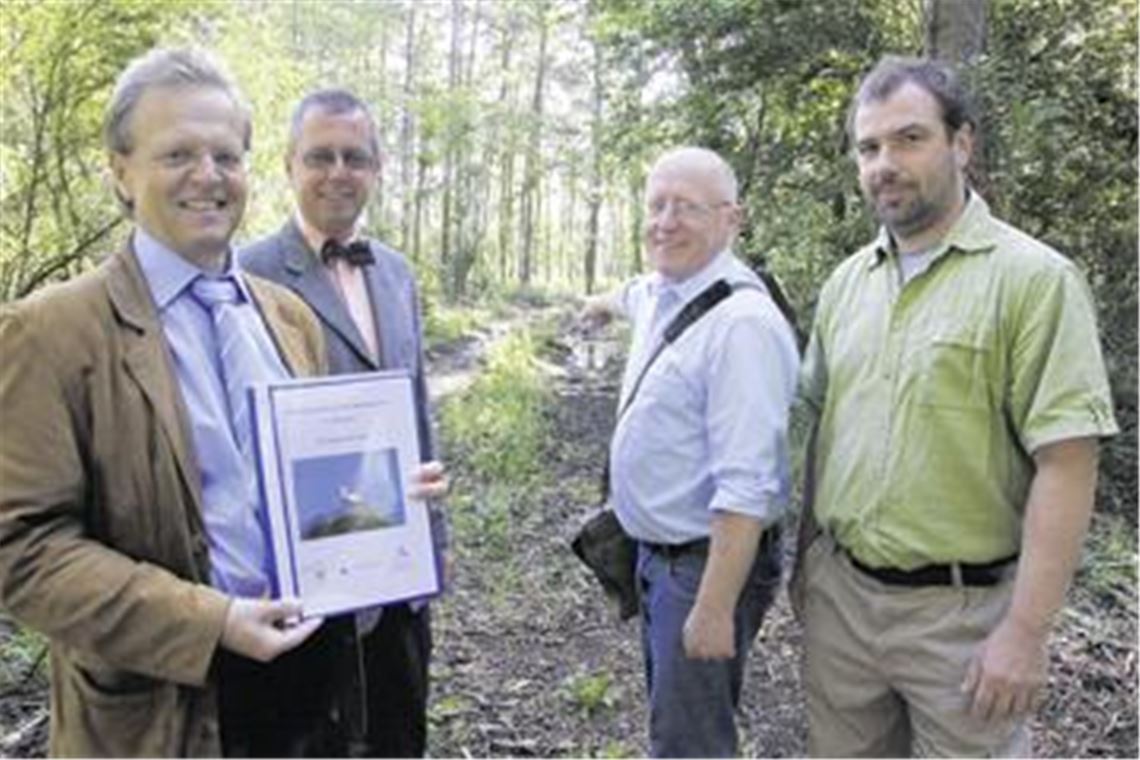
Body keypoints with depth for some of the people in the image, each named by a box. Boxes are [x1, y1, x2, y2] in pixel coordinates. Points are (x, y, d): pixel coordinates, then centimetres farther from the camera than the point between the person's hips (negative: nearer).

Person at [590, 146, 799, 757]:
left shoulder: (742, 322, -24)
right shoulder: (660, 294, 4)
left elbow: (745, 486, -28)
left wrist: (715, 608, -27)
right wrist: (608, 301, 53)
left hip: (709, 562, -9)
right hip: (658, 553, 9)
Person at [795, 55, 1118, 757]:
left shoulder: (1034, 278, -12)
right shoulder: (845, 283, 6)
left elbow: (1066, 465, -15)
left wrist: (1026, 630, -18)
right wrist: (809, 557, 12)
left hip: (962, 609, -5)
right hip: (838, 594, 5)